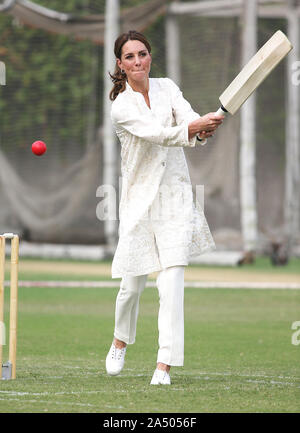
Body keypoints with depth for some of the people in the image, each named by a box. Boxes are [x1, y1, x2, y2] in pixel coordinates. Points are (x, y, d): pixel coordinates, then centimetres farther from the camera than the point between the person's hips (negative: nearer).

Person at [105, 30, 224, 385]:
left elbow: (188, 118, -11)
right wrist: (191, 129, -40)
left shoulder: (166, 88, 6)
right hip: (140, 198, -2)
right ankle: (120, 342, 33)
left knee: (171, 282, -11)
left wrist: (204, 129, -35)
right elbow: (156, 133, -23)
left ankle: (165, 364, -11)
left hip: (176, 197, 2)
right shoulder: (121, 107, -6)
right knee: (133, 284, 3)